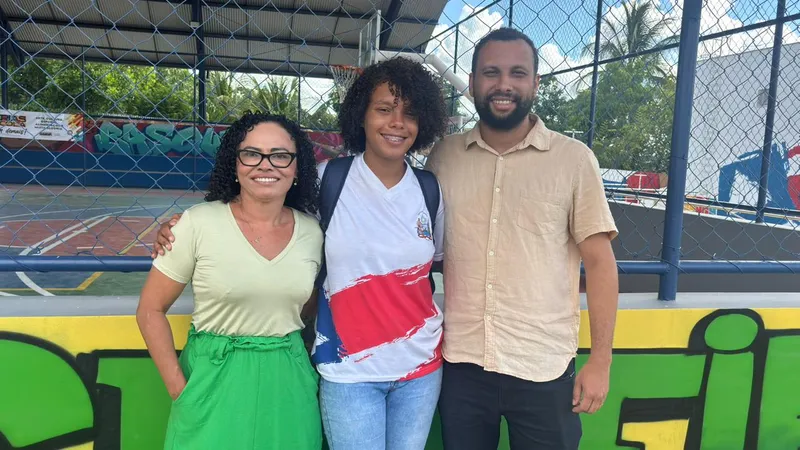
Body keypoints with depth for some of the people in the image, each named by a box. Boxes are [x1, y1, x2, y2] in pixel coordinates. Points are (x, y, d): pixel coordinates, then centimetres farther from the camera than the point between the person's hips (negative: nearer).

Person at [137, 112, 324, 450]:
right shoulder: (199, 223, -11)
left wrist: (311, 374, 3)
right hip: (214, 379, -3)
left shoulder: (312, 232, -2)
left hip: (287, 384, 3)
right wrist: (178, 389, -9)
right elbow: (150, 310, -5)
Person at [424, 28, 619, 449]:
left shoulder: (574, 159, -5)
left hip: (544, 368, -1)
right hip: (460, 362, 2)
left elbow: (599, 261, -3)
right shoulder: (443, 157, 1)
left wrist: (600, 361, -5)